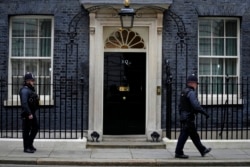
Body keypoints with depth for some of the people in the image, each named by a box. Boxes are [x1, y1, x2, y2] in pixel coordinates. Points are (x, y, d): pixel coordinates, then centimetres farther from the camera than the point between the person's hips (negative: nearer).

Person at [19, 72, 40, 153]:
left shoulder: (31, 89, 15)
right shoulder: (24, 90, -15)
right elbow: (24, 103, -23)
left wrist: (32, 113, 17)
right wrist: (29, 113, -25)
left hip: (32, 113, 10)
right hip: (27, 114, -10)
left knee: (35, 127, 16)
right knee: (26, 130, -1)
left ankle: (30, 144, 28)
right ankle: (26, 147, 7)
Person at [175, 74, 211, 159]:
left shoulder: (183, 92, 15)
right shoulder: (191, 92, -15)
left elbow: (180, 106, 19)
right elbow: (196, 105, -23)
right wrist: (205, 113, -17)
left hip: (183, 116, 10)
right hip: (189, 118, -10)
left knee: (194, 135, 16)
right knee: (184, 135, -5)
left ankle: (202, 150, 26)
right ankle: (178, 153, -1)